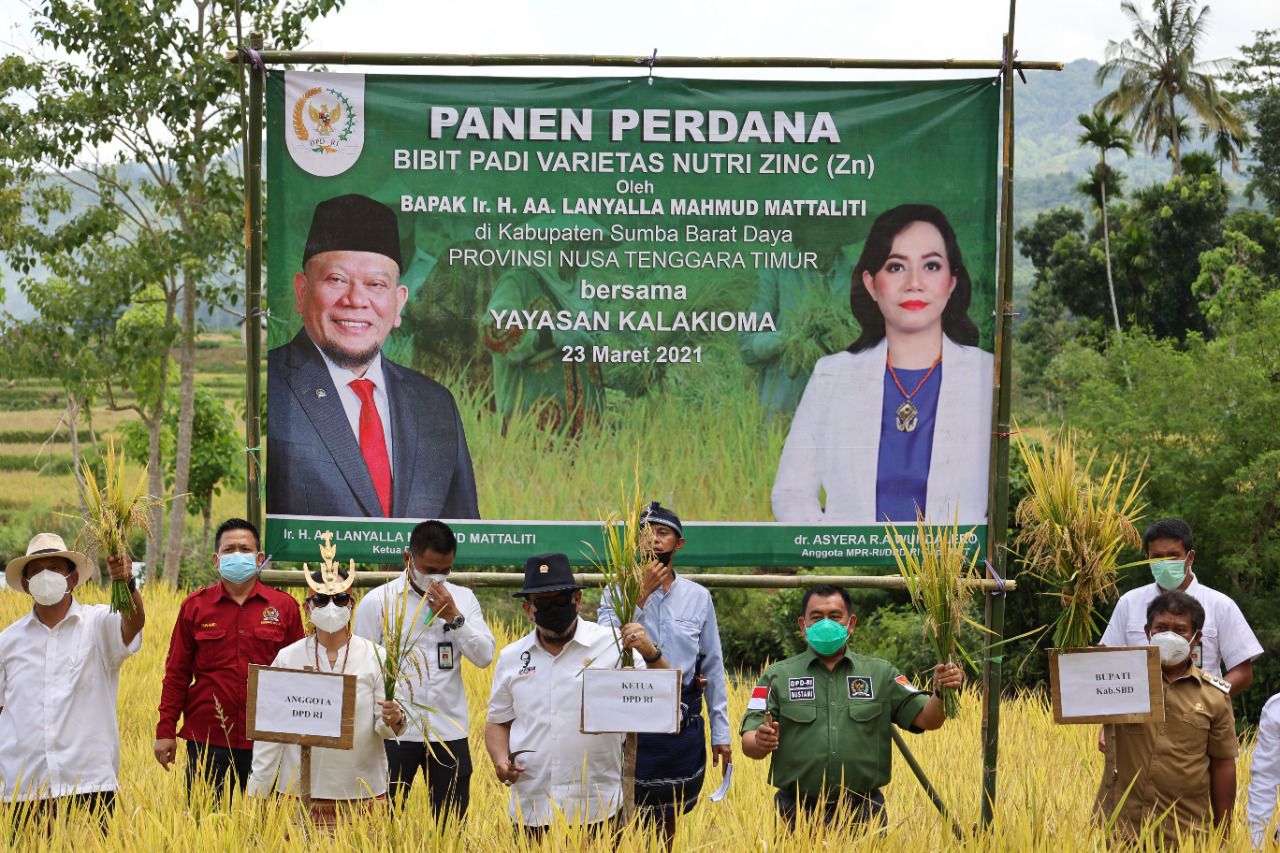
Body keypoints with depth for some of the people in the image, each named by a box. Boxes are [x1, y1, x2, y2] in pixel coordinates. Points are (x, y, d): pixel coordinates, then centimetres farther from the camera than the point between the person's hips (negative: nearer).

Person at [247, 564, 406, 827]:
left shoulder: (376, 657, -1)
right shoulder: (288, 658, 1)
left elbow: (383, 728, -2)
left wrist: (392, 719, -26)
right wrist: (256, 794, 0)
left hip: (362, 795, 0)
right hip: (298, 794, 0)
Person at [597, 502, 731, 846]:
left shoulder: (698, 597, 5)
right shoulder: (617, 594, -1)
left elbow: (713, 666, 7)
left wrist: (721, 732, 5)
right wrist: (642, 595, -18)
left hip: (683, 724, 2)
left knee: (669, 819, 12)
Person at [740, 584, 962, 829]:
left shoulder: (881, 674, 10)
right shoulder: (777, 677, 6)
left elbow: (925, 719, 3)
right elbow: (749, 744, -1)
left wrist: (941, 693, -18)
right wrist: (760, 742, -24)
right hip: (797, 815, -1)